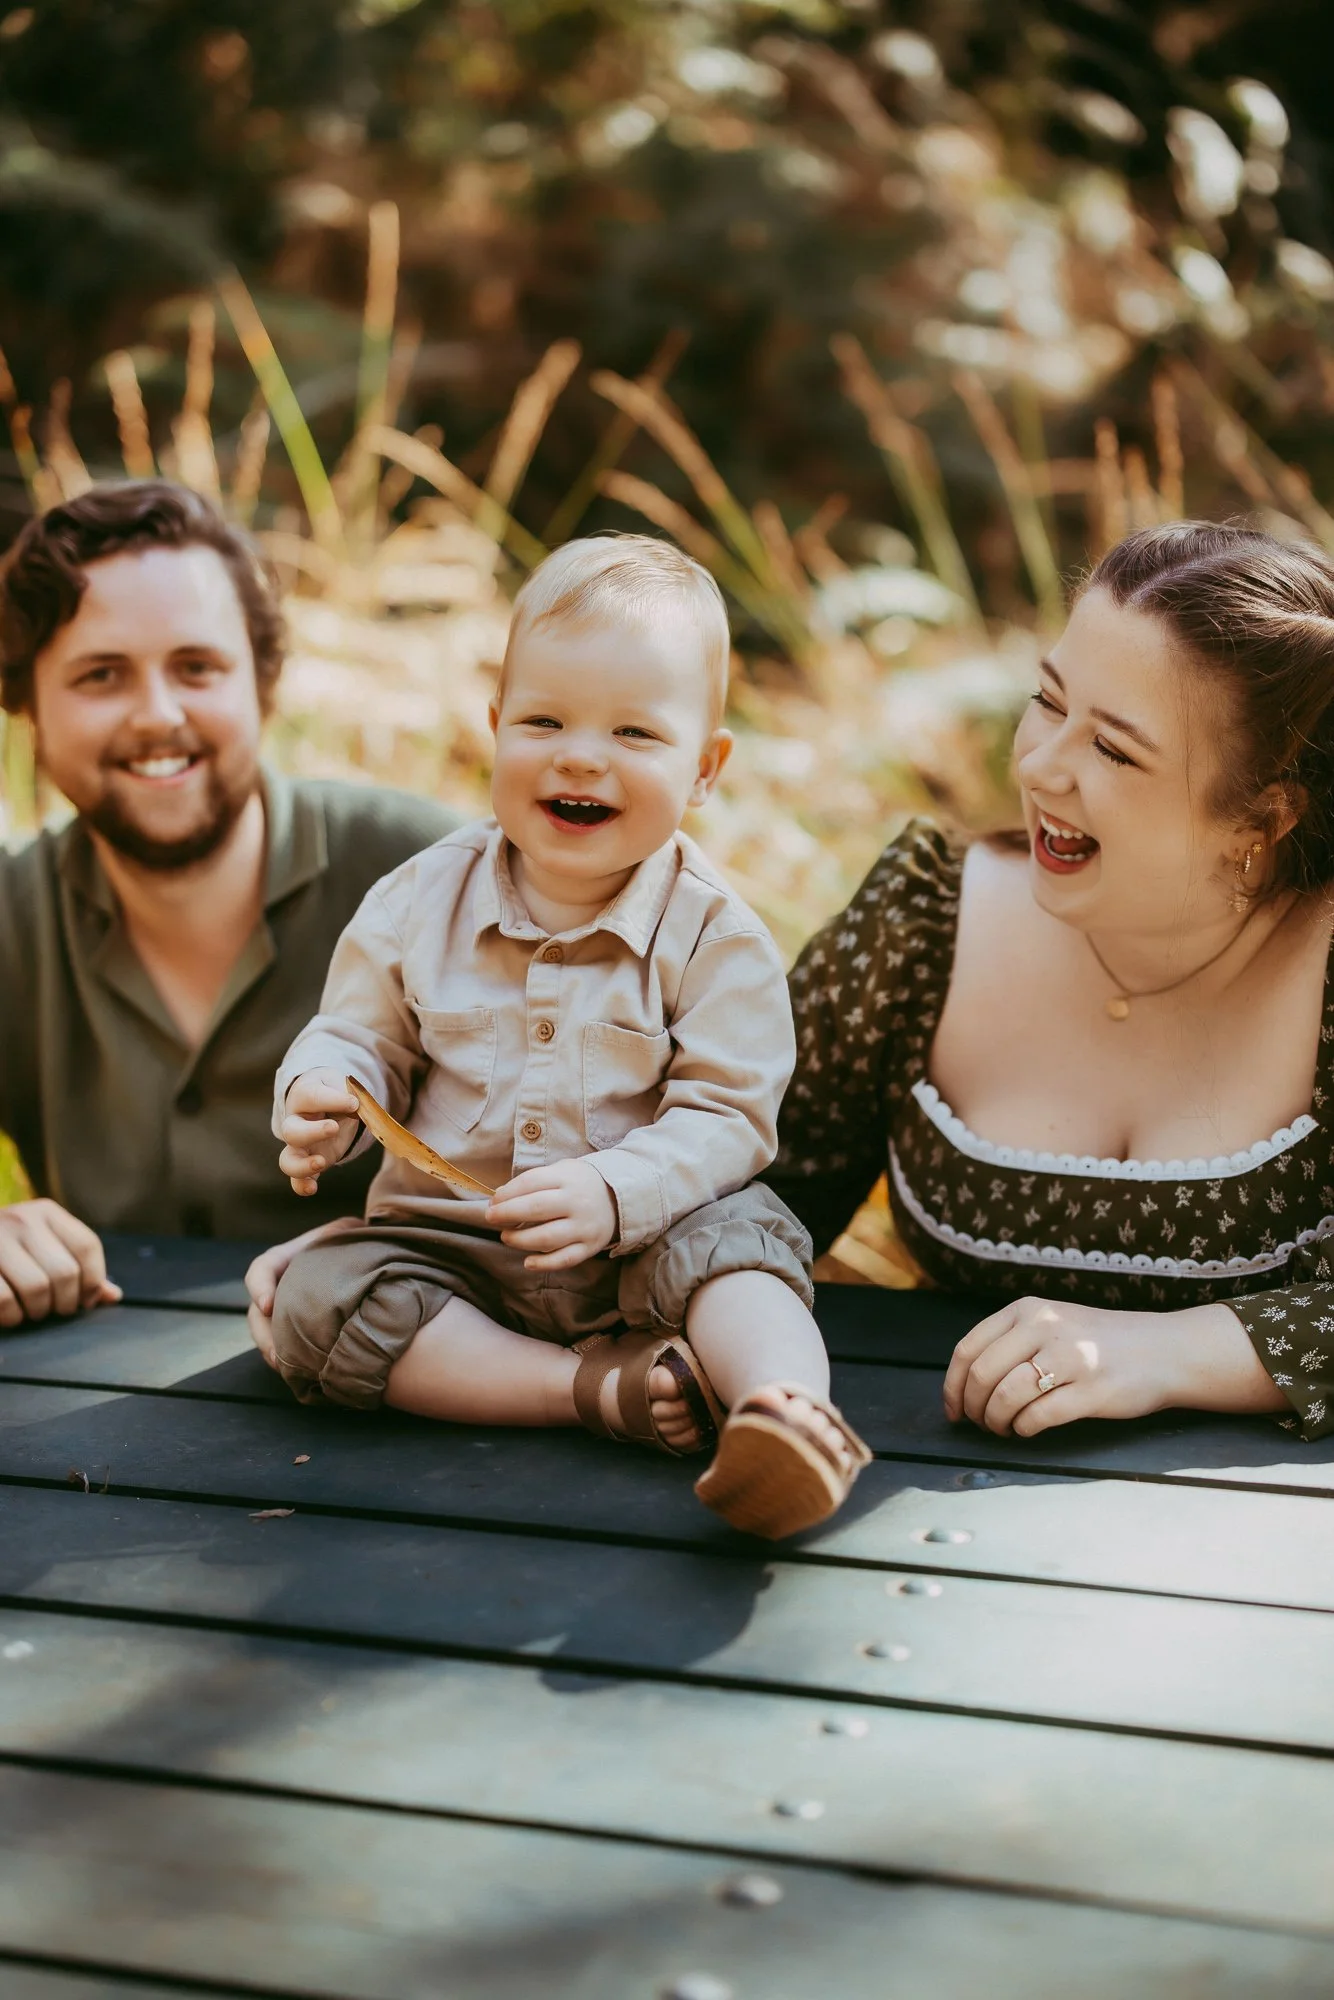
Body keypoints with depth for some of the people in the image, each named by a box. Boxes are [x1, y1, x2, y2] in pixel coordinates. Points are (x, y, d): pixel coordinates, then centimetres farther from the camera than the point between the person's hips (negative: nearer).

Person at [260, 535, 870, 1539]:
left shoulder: (714, 932, -7)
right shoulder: (421, 902, 1)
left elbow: (724, 1115, -11)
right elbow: (361, 1035, 9)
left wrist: (615, 1194, -29)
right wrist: (325, 1093, -16)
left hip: (644, 1247, -2)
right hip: (449, 1241, 3)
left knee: (737, 1235, -31)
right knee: (317, 1298, -22)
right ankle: (596, 1387, -29)